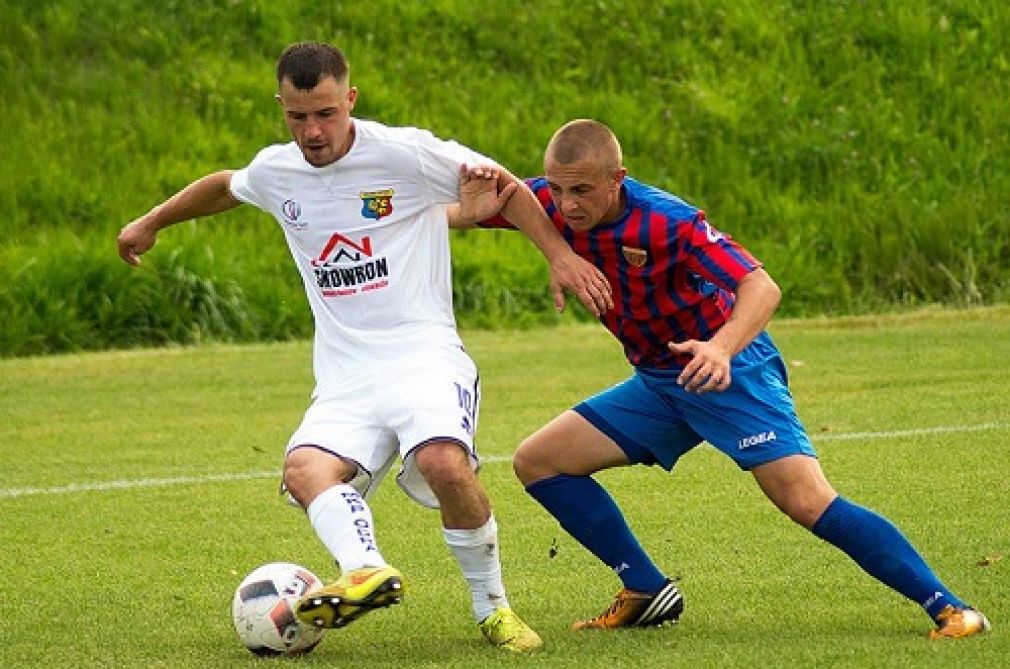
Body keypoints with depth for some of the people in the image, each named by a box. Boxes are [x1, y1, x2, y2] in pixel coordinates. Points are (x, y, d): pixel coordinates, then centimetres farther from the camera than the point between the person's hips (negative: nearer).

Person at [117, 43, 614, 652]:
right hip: (344, 378, 5)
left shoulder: (404, 153, -5)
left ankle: (492, 607, -13)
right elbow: (225, 188, 35)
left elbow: (506, 189, 3)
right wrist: (150, 224, 46)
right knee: (305, 469, -28)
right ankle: (367, 570, -50)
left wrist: (561, 254, -4)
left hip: (424, 354, -5)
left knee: (444, 463, -32)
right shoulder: (274, 172, 11)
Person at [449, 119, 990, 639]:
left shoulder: (667, 222, -27)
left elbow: (761, 287, -34)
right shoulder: (553, 206, -11)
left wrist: (721, 348, -53)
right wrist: (471, 210, -32)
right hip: (657, 383, 7)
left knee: (809, 503, -22)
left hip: (728, 369, -7)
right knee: (537, 462, 3)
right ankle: (646, 591, 8)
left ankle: (948, 608, -17)